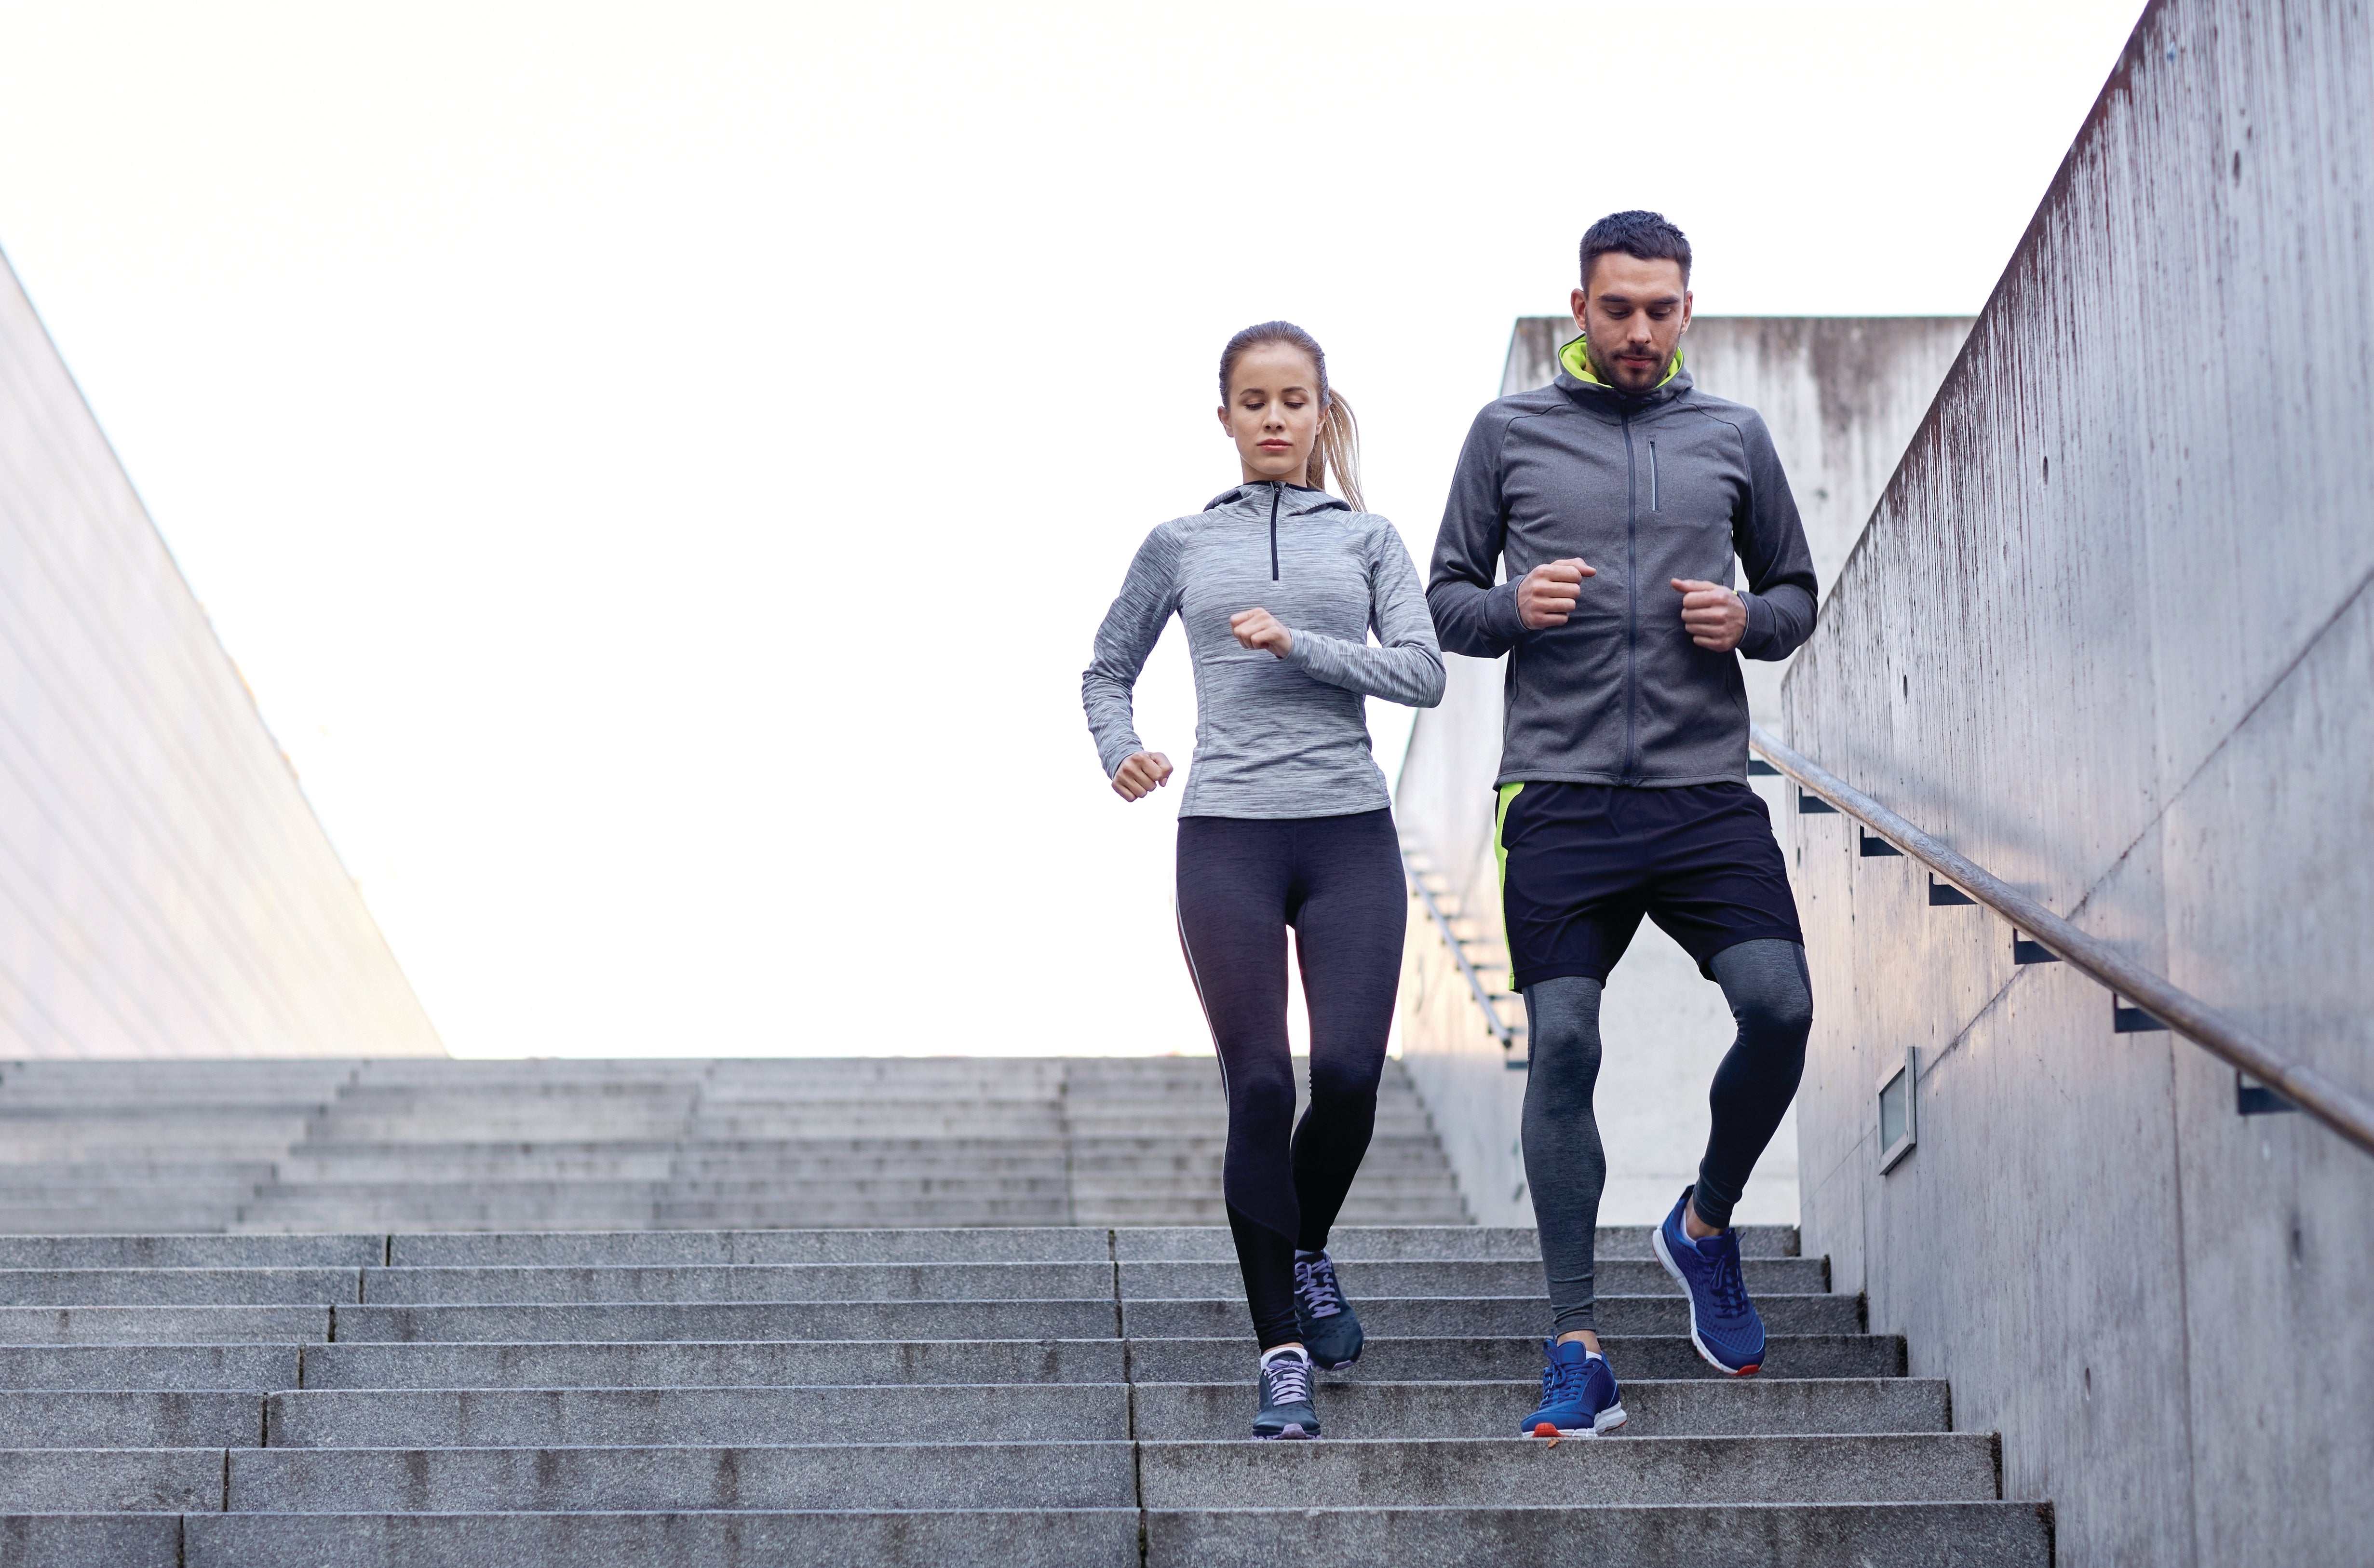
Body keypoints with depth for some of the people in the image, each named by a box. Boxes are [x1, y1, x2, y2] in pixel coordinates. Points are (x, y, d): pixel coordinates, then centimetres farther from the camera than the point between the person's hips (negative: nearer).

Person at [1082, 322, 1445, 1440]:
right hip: (1227, 838, -1)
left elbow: (1423, 673, -1)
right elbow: (1107, 670, 21)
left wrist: (1301, 644, -13)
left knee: (1349, 1074, -10)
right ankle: (1281, 1355, 0)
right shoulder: (1182, 545, 11)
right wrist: (1118, 754, 1)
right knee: (1260, 1087, -7)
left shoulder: (1366, 539, 11)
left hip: (1350, 833, 1)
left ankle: (1309, 1248, 22)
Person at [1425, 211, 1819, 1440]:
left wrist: (1751, 621, -3)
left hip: (1707, 794, 1)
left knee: (1779, 1007, -16)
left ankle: (1706, 1226, 13)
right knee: (1562, 1049, -6)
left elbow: (1797, 592, 20)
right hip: (1562, 796, -1)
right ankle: (1577, 1350, 0)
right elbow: (1445, 600, 12)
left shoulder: (1734, 438, 14)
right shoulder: (1510, 433, 10)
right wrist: (1513, 606, -10)